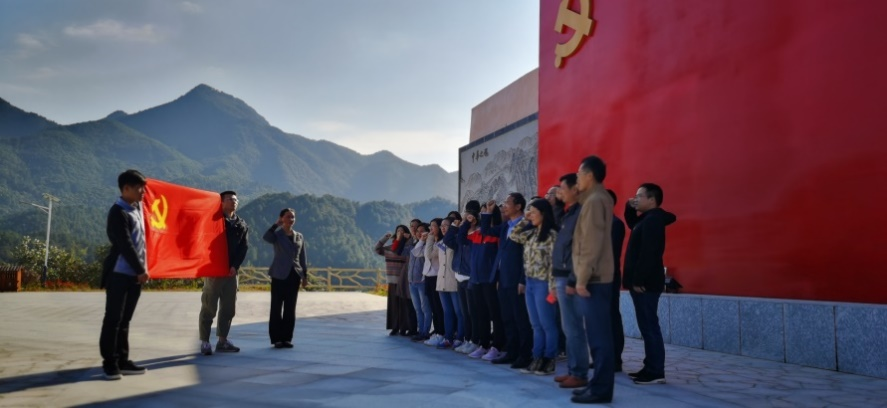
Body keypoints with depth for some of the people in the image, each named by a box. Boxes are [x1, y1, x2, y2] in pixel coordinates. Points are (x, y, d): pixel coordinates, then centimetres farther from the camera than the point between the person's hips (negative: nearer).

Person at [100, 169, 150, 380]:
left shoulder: (137, 207, 11)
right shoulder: (118, 213, -13)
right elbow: (125, 245, -16)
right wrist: (141, 270, -13)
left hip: (135, 273, 7)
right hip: (120, 274, -7)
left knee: (124, 319, 11)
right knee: (113, 319, -1)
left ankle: (122, 361, 17)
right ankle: (110, 363, 5)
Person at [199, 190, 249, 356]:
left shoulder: (241, 225, 13)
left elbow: (244, 247, 7)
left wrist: (235, 266, -5)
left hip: (232, 271, 5)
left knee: (228, 308, 7)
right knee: (209, 307, -3)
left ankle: (222, 341, 15)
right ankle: (205, 341, 2)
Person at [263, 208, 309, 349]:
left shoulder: (299, 236, 11)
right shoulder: (277, 234, 0)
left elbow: (302, 257, 13)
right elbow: (266, 237, -24)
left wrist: (305, 275, 10)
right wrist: (276, 224, -22)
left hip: (294, 275, 4)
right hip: (279, 276, -4)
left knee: (290, 308, 6)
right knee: (276, 307, -1)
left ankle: (287, 338, 12)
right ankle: (276, 339, 4)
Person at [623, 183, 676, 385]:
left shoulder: (652, 220, -15)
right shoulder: (647, 219, 16)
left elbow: (648, 253, -22)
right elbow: (632, 224, 37)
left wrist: (638, 280, -23)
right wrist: (629, 207, 17)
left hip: (646, 283, -10)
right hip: (643, 281, 10)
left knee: (649, 326, -7)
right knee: (647, 326, 12)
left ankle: (656, 372, -4)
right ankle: (651, 368, 18)